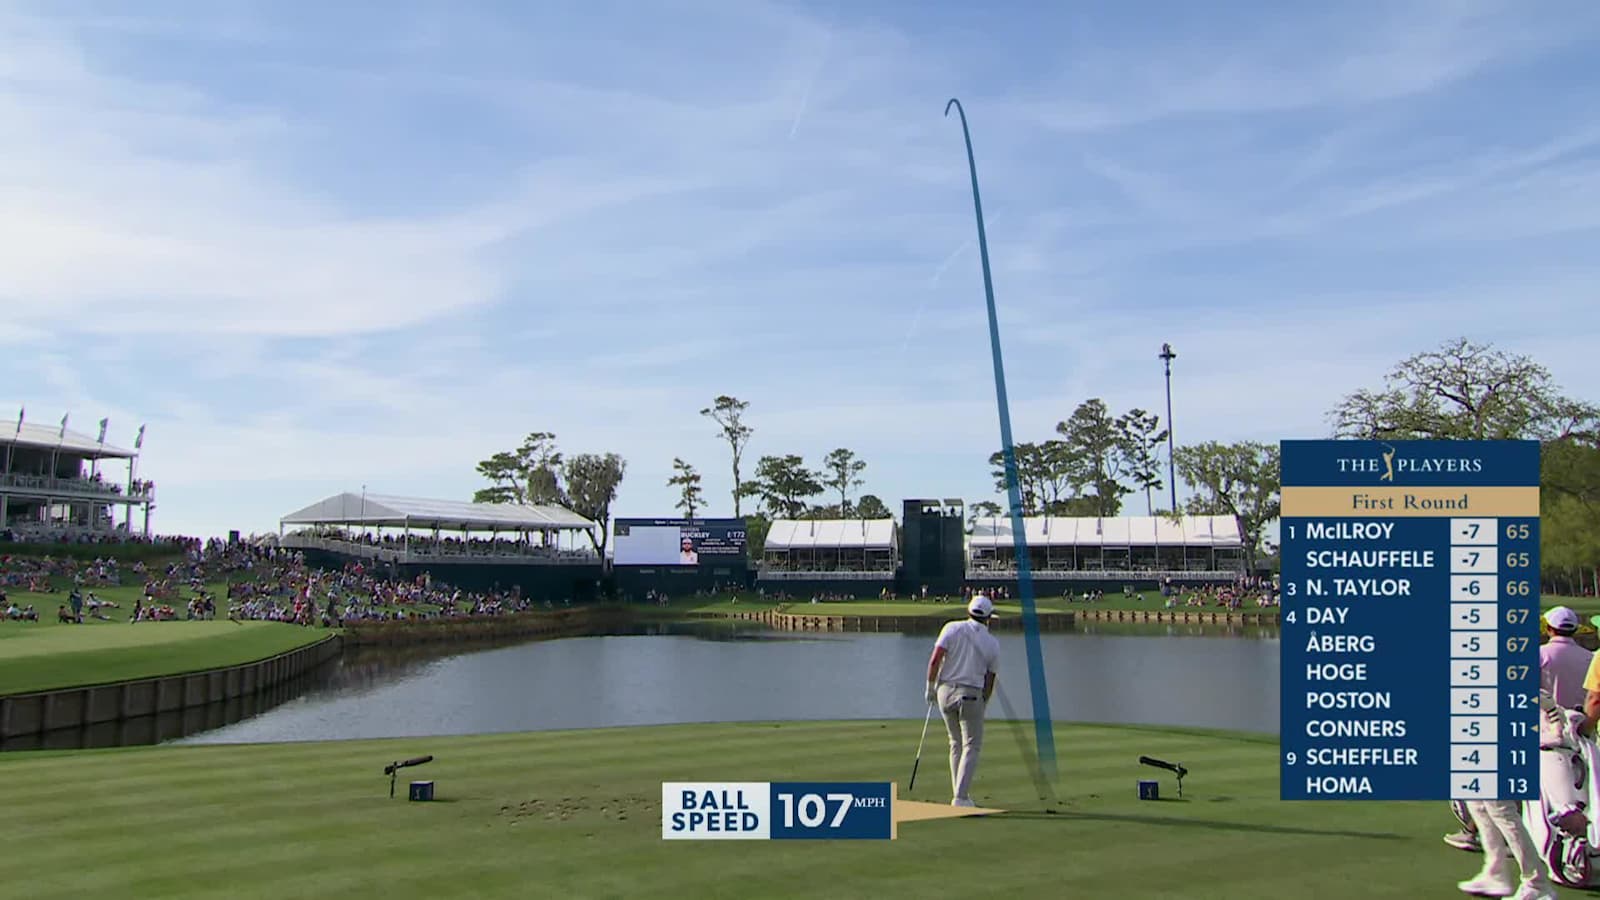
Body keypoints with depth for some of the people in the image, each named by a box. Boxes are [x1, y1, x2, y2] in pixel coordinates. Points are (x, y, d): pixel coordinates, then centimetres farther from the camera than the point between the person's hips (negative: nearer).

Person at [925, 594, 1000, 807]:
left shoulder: (952, 628, 1)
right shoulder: (993, 643, 4)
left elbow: (935, 659, -9)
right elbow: (989, 680, 7)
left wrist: (930, 686, 1)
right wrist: (983, 706, 18)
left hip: (945, 691, 2)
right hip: (971, 695, -2)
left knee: (956, 744, 17)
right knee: (972, 747, 5)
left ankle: (960, 794, 20)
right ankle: (960, 797, -7)